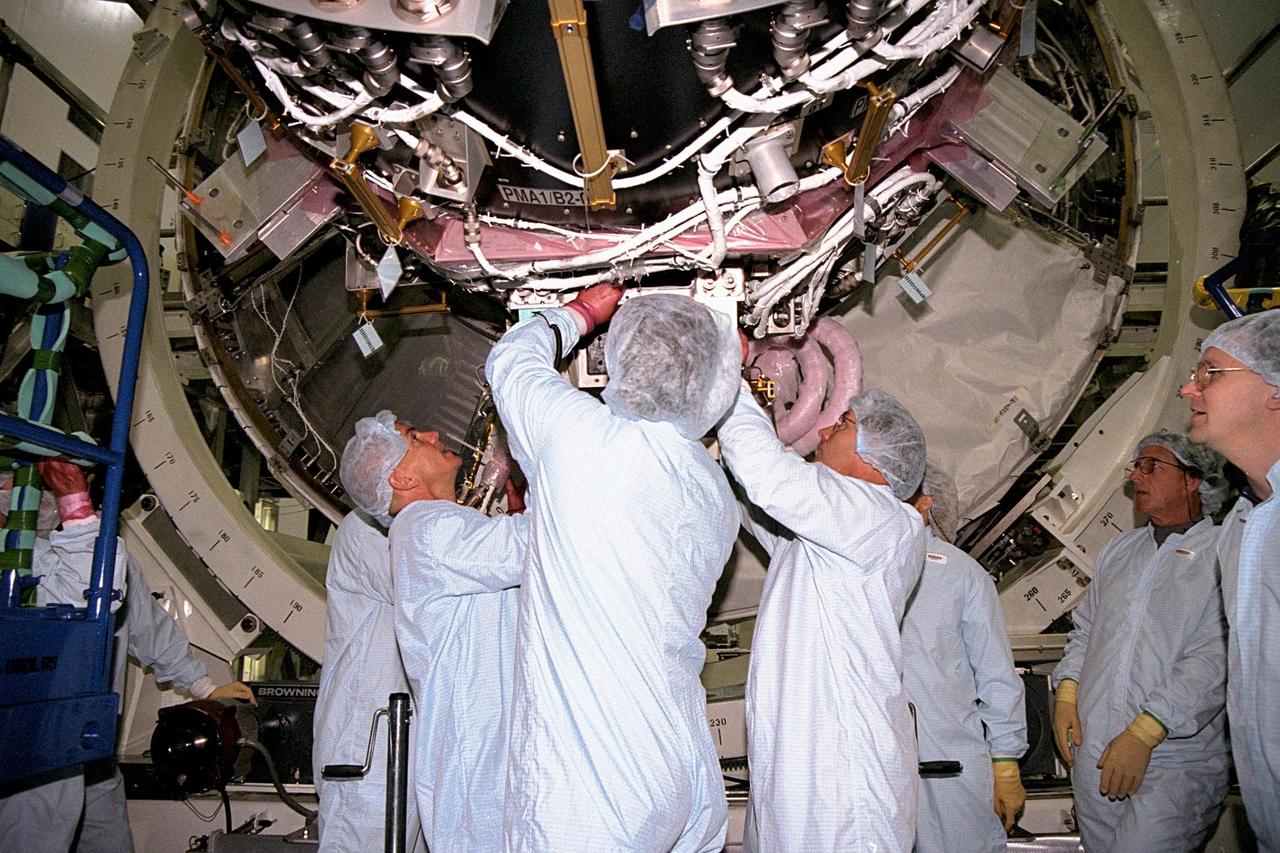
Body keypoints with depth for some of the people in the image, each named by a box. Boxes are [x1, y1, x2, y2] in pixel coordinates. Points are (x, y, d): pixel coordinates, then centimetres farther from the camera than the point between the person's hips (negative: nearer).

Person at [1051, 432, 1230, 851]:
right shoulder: (1117, 550, 16)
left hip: (1175, 764, -6)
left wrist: (1144, 732, -20)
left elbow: (1217, 660, -16)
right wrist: (1066, 691, 6)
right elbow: (1085, 628, 22)